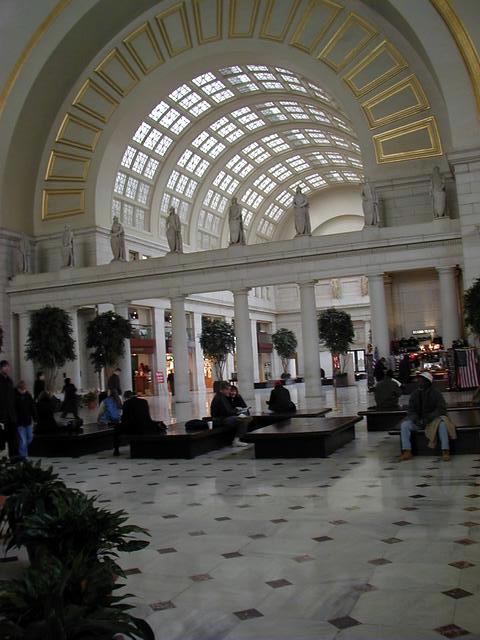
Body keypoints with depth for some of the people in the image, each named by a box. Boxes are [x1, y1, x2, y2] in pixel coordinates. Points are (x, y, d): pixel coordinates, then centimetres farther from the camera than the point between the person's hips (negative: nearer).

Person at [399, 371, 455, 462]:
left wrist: (427, 419, -26)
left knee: (442, 423, -35)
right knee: (404, 424, -21)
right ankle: (407, 452, -23)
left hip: (433, 419, -3)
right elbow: (411, 410, 4)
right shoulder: (415, 394, 4)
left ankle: (445, 451, -32)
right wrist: (416, 420, -19)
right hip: (418, 420, 3)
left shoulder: (435, 393, -6)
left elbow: (441, 409, -13)